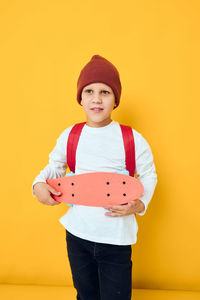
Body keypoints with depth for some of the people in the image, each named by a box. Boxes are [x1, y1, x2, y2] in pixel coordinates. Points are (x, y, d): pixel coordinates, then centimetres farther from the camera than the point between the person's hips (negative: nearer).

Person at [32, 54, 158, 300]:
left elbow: (148, 175, 2)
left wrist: (139, 204, -15)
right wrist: (39, 185, -9)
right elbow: (55, 167, 11)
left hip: (116, 236, -2)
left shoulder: (132, 139, -11)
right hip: (77, 233, 3)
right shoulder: (69, 136, -4)